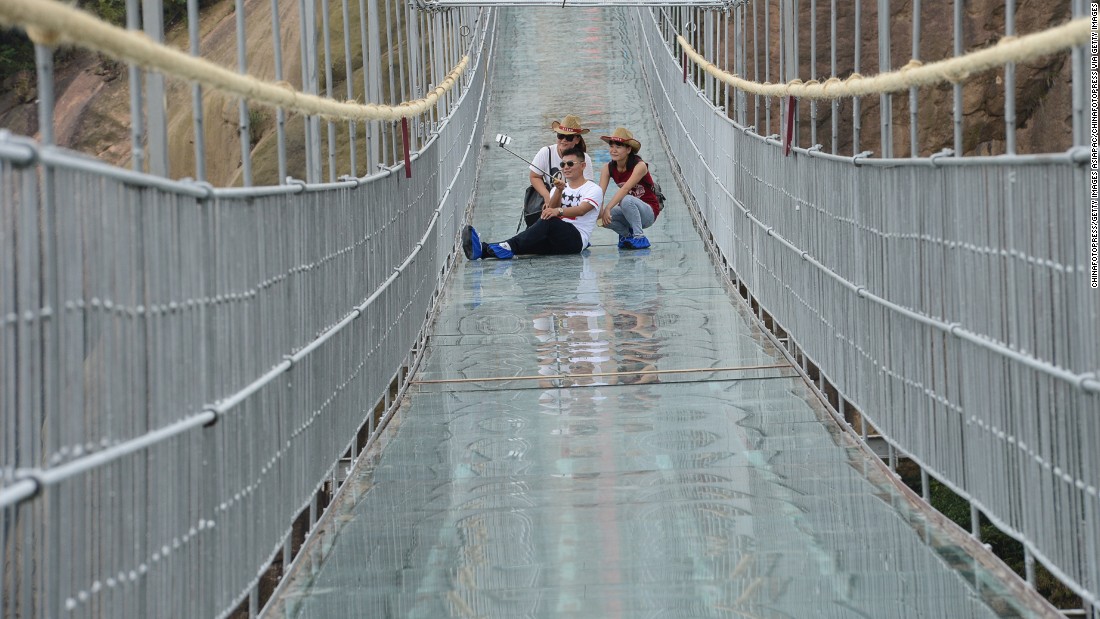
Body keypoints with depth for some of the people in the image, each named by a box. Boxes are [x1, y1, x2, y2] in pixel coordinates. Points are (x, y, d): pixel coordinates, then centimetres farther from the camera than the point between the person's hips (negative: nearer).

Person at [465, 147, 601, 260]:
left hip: (576, 239, -4)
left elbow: (581, 209, -14)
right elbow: (551, 208, 6)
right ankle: (483, 249, -51)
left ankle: (509, 247, -49)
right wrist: (559, 190, -14)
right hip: (554, 242, 4)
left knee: (548, 220, -33)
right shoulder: (560, 187, 26)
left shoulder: (594, 189, 7)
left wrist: (559, 211, -32)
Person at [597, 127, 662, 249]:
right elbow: (600, 192, -16)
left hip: (648, 213, -5)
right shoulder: (608, 167, -5)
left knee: (626, 200, -36)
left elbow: (625, 188, -34)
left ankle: (640, 237, -22)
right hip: (628, 210, 6)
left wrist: (607, 208, -44)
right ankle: (627, 234, 4)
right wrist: (599, 211, -35)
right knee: (604, 215, -23)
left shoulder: (640, 166, -21)